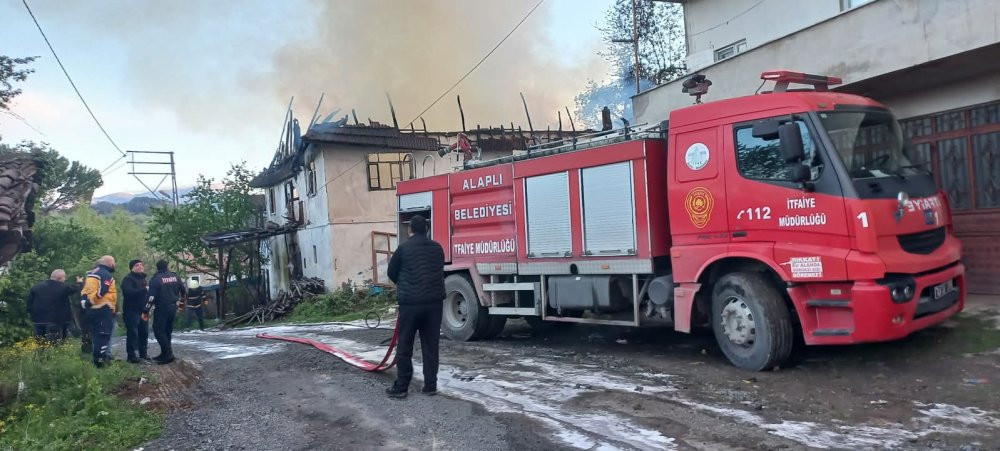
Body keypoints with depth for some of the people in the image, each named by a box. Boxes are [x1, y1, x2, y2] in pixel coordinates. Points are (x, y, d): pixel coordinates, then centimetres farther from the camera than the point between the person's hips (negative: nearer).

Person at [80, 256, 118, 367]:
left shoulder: (90, 274, 18)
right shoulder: (106, 275, -11)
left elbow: (84, 291, 14)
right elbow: (101, 292, -21)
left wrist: (85, 302, 11)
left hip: (91, 310, 9)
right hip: (103, 309, -9)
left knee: (95, 335, 15)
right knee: (104, 335, -5)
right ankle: (100, 359, -8)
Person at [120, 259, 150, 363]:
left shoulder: (142, 278, 19)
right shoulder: (128, 279, -8)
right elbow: (129, 292, -25)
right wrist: (144, 289, -27)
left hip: (142, 310, 8)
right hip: (132, 310, -8)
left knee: (144, 332, 10)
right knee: (132, 333, -8)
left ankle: (143, 353, 19)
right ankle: (131, 355, -5)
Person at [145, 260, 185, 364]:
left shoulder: (156, 279, -11)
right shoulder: (175, 277, 7)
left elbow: (151, 296, -17)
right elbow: (183, 291, 16)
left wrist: (146, 310, -11)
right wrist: (178, 301, 33)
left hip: (161, 309, -6)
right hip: (173, 308, 7)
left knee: (159, 331, -3)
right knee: (168, 331, 15)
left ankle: (168, 353, -13)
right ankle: (165, 354, 20)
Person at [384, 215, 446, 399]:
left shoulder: (404, 247, -4)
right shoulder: (437, 248, 8)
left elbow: (392, 273, 6)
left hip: (410, 301, -4)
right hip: (434, 300, 4)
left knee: (405, 346, 4)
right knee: (431, 345, 10)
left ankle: (401, 387, 8)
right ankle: (430, 385, 12)